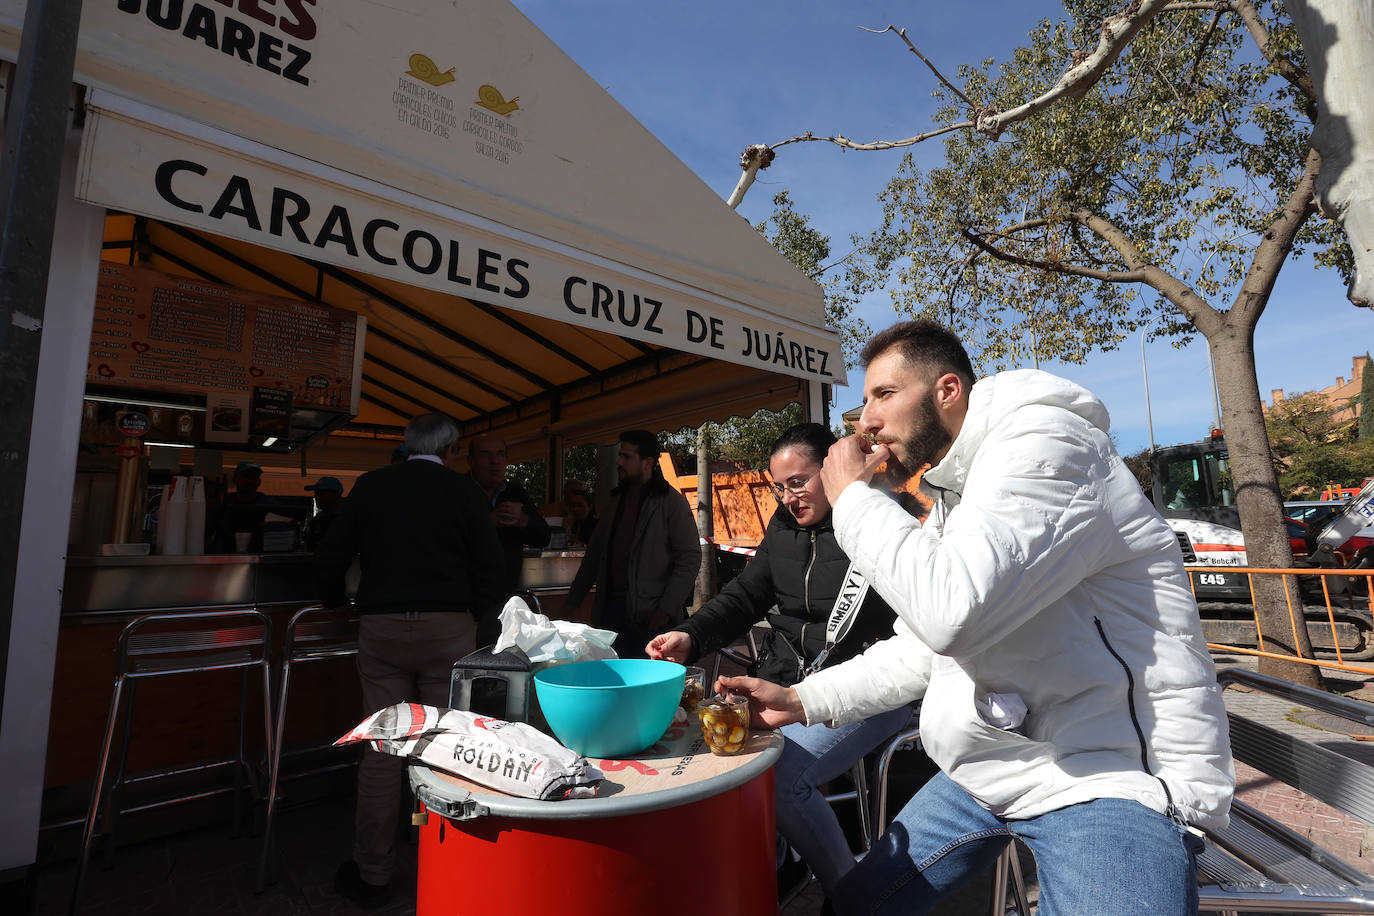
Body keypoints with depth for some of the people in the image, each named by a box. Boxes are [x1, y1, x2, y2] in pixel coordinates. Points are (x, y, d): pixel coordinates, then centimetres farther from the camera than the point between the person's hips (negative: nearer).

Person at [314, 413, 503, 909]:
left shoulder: (370, 485, 4)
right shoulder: (465, 492, -3)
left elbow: (329, 560, 6)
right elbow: (489, 568, -3)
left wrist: (341, 607, 22)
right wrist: (473, 617, 13)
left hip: (381, 628, 2)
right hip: (448, 627, -2)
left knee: (381, 751, 10)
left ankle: (373, 874, 24)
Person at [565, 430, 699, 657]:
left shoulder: (671, 502, -5)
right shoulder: (617, 499, 15)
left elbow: (690, 557, -9)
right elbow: (596, 551, 20)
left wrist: (667, 609, -14)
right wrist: (574, 600, 17)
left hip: (650, 615, -6)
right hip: (611, 608, 6)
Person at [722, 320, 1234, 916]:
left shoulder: (1043, 443, -18)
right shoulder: (952, 495, 11)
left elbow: (952, 609, -34)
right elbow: (923, 646, 14)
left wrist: (852, 499, -19)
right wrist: (801, 699, 6)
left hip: (1111, 774, -8)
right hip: (989, 771, 9)